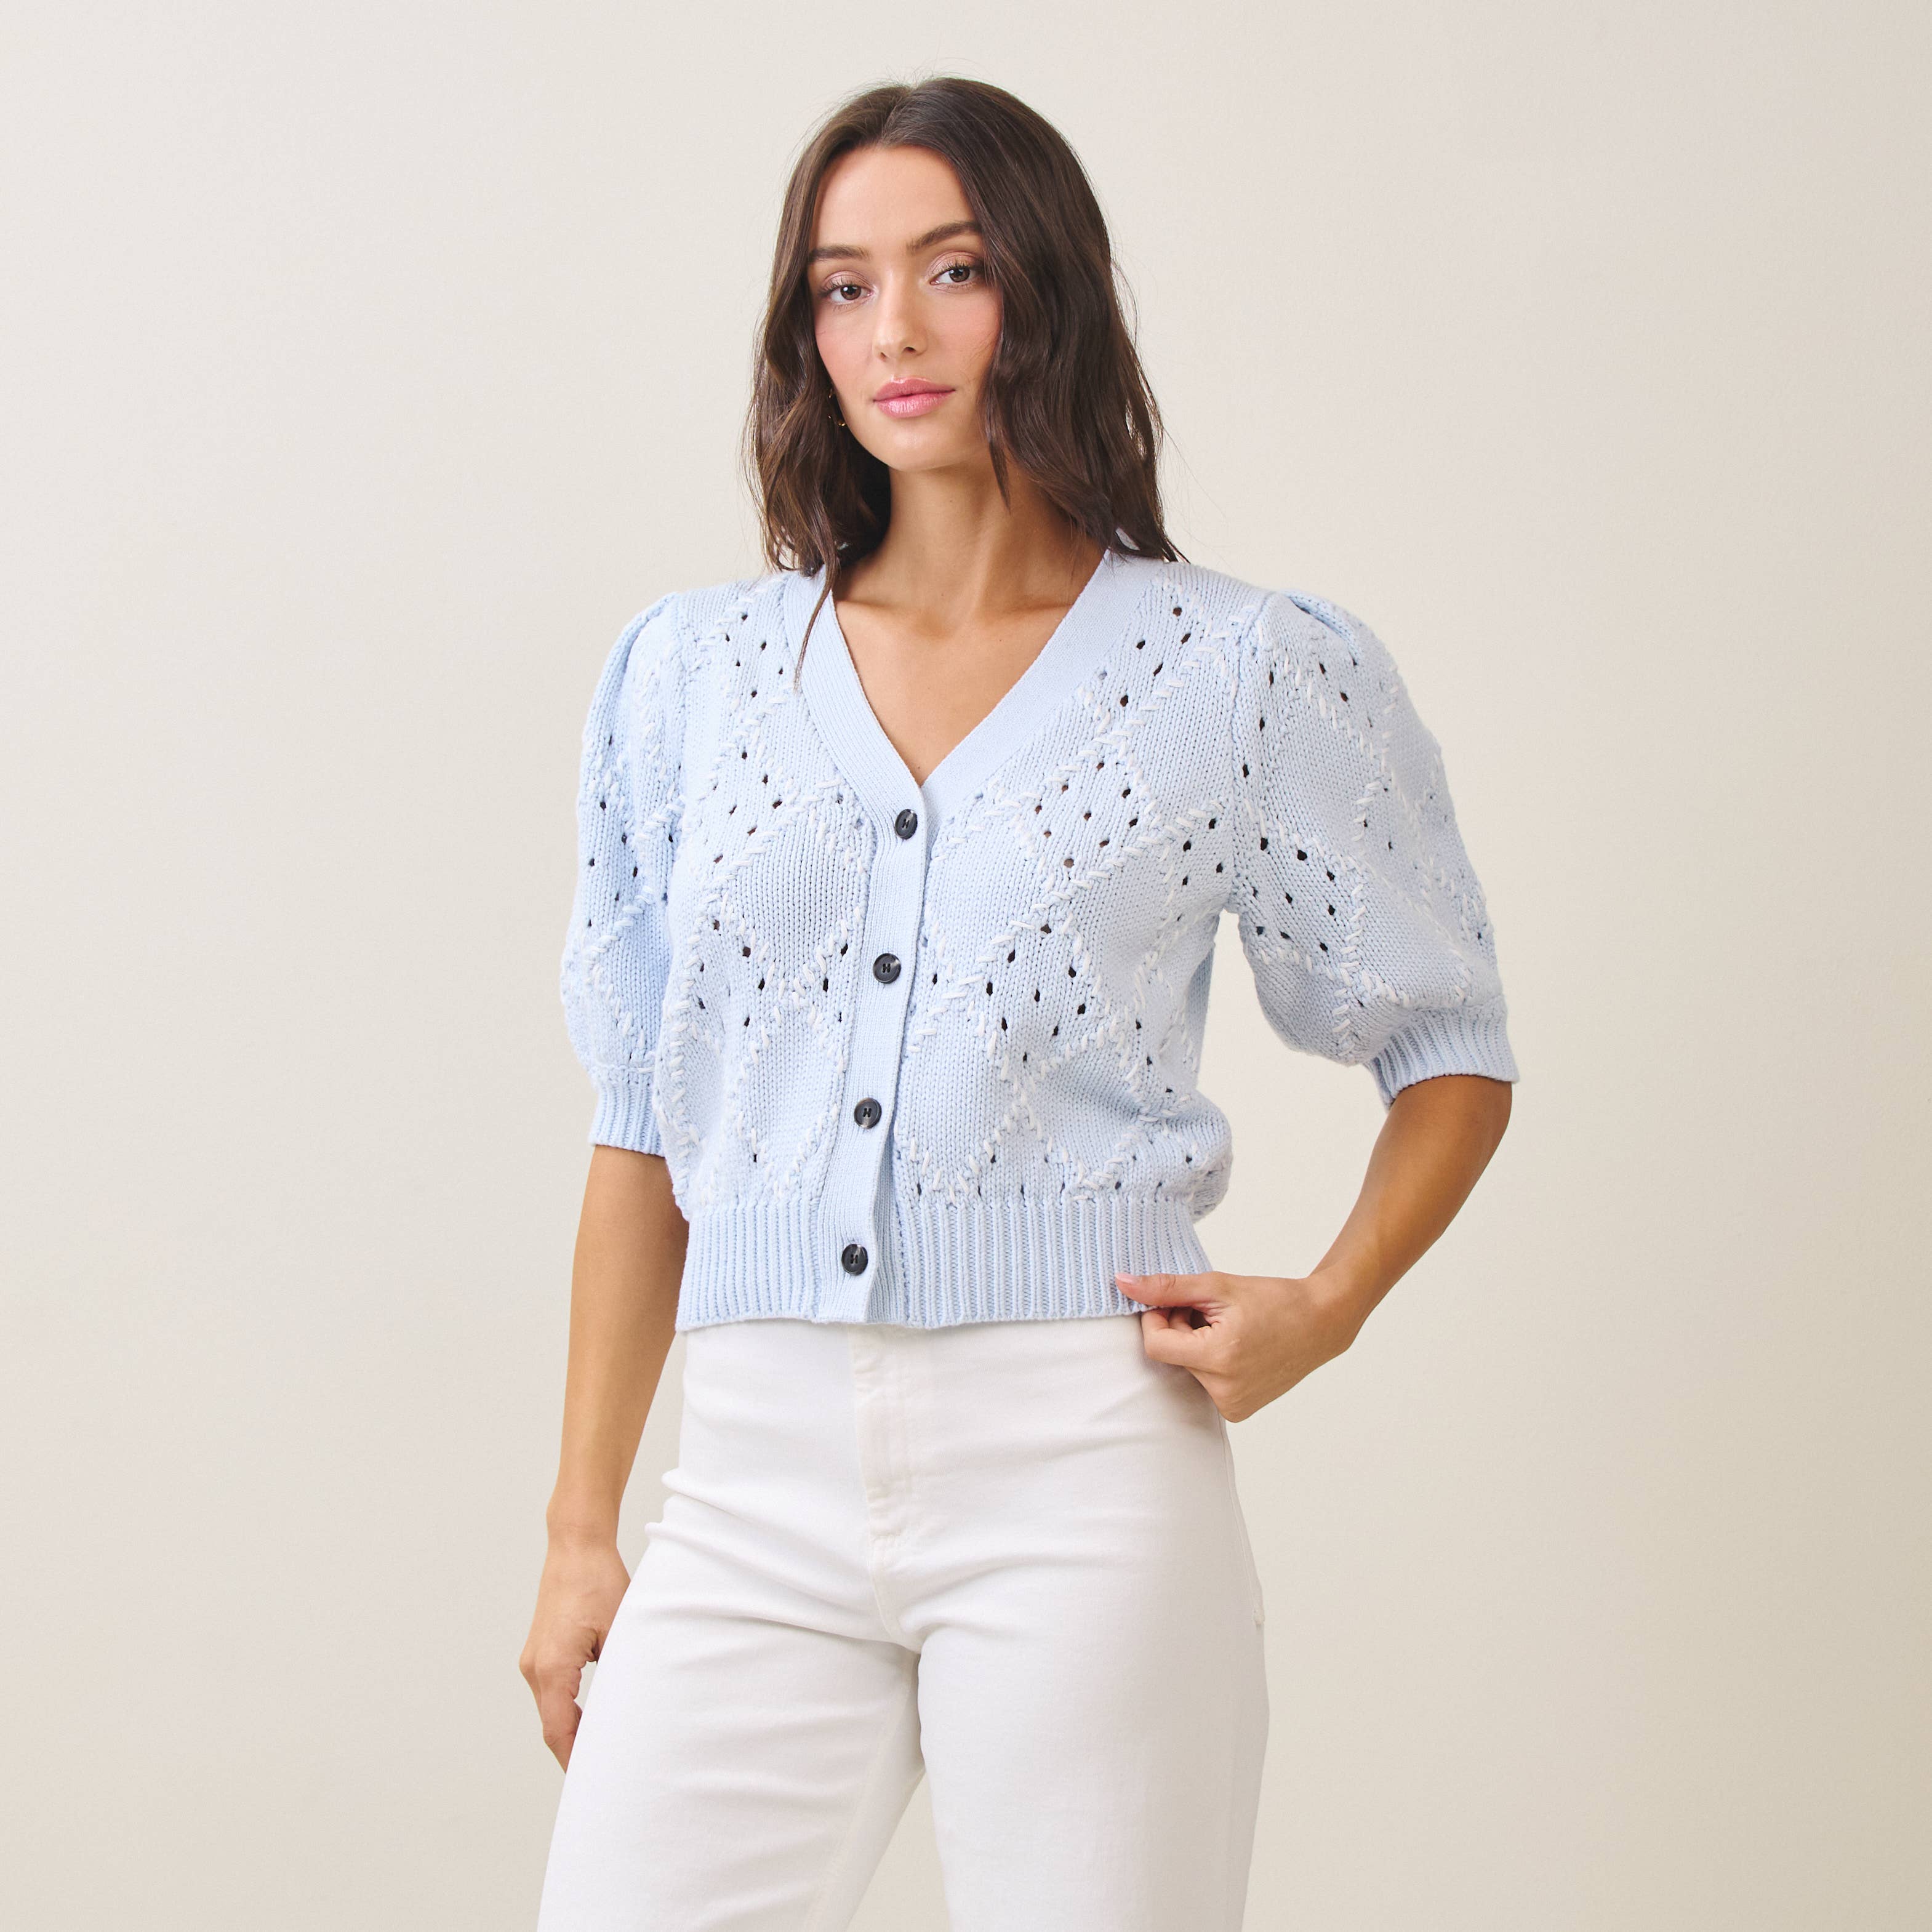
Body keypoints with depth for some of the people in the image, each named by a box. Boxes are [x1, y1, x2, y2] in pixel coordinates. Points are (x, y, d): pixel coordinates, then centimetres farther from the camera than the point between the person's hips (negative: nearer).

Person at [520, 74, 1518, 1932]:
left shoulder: (1249, 673, 3)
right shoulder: (691, 670, 11)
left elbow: (1450, 1053, 12)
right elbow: (644, 1128, 14)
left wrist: (1325, 1304, -5)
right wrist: (580, 1532, 11)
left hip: (1079, 1462, -2)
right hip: (763, 1480, 2)